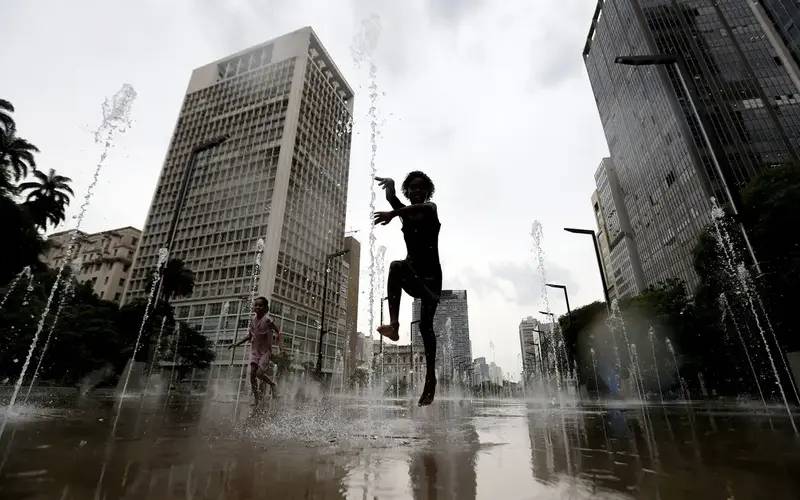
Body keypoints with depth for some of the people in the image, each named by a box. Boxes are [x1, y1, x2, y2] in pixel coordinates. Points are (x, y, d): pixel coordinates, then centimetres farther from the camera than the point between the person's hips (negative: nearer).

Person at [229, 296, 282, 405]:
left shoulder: (267, 320, -17)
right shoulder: (252, 320, -1)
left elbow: (278, 333, -8)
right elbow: (249, 336, 10)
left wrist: (278, 343, -18)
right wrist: (237, 344, 7)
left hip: (265, 350, -5)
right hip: (254, 350, 5)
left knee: (259, 373, -14)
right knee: (252, 374, -1)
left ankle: (272, 383, 16)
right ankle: (256, 398, 12)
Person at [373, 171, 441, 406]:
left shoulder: (430, 208, 3)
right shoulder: (405, 212, 17)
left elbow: (421, 207, -21)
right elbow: (390, 197, 1)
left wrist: (393, 214, -34)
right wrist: (389, 184, -16)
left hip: (431, 274, -2)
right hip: (412, 273, 3)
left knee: (425, 325, -9)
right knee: (396, 266, -33)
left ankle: (430, 376, -1)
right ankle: (394, 325, -40)